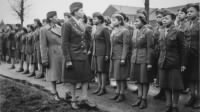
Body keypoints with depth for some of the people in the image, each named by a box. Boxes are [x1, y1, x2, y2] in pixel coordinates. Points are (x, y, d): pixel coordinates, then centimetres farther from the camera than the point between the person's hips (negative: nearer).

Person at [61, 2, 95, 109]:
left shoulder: (80, 24, 8)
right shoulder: (67, 25, -14)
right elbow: (65, 44, -15)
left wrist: (86, 52, 14)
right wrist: (68, 60, -17)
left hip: (83, 55, 7)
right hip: (73, 56, -7)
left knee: (86, 77, 8)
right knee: (73, 80, 6)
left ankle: (84, 98, 19)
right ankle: (73, 100, 20)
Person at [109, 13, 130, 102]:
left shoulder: (124, 31, -10)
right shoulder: (113, 31, 13)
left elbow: (126, 45, -14)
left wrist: (123, 58, -18)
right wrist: (111, 55, 13)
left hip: (120, 57, -8)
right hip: (113, 56, 8)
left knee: (121, 76, -1)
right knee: (116, 76, 13)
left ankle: (122, 94, 10)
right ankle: (117, 92, 23)